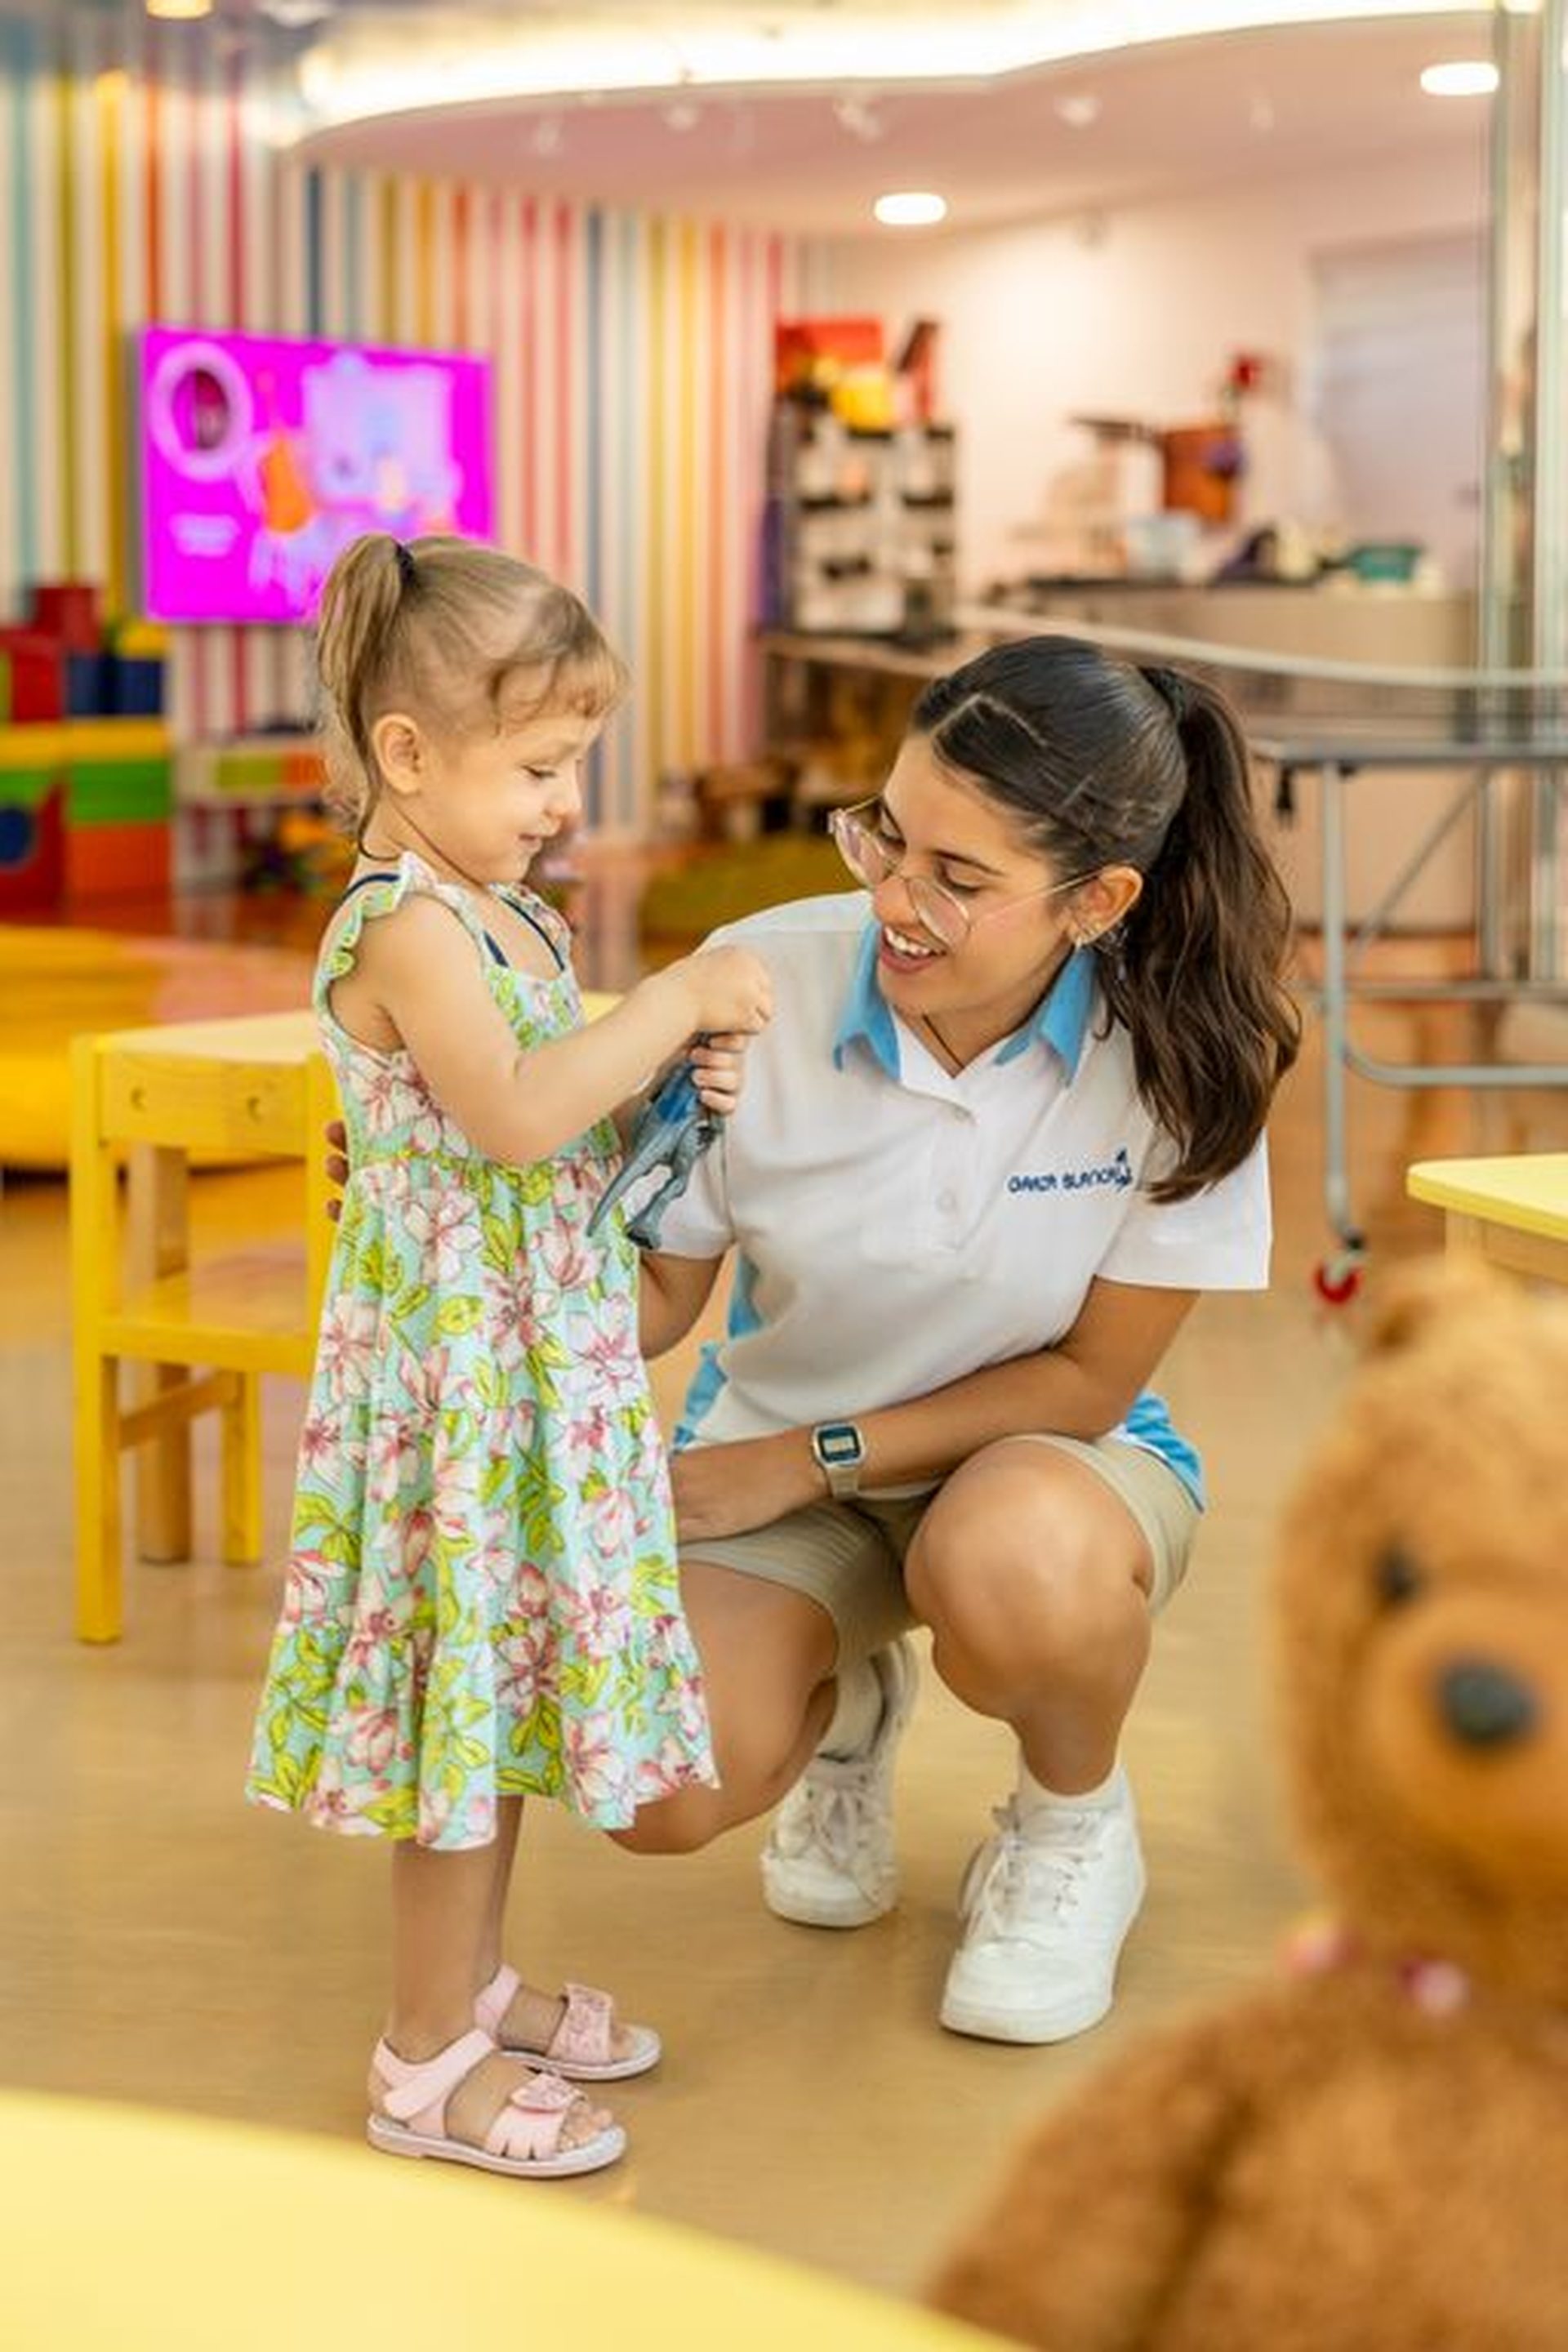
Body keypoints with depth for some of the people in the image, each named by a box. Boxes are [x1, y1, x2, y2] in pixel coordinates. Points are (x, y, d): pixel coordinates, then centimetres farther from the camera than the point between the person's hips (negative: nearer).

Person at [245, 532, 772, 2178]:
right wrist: (676, 999, -24)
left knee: (512, 1671, 18)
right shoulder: (407, 929, -19)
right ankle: (427, 2060, 10)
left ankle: (471, 1983, 33)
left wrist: (672, 1073, 1)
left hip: (544, 1361, 9)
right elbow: (516, 1115, -32)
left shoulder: (500, 914, 11)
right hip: (455, 1368, -9)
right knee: (468, 1686, -2)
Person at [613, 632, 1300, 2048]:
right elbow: (657, 1293, -8)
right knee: (665, 1792, -24)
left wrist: (814, 1456, -17)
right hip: (776, 1457, 2)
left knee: (1013, 1570, -39)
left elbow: (1090, 1376, -12)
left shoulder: (1179, 1052, -22)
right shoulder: (762, 983, -20)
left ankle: (1074, 1824, 0)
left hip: (1047, 1448, -1)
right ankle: (847, 1704, 17)